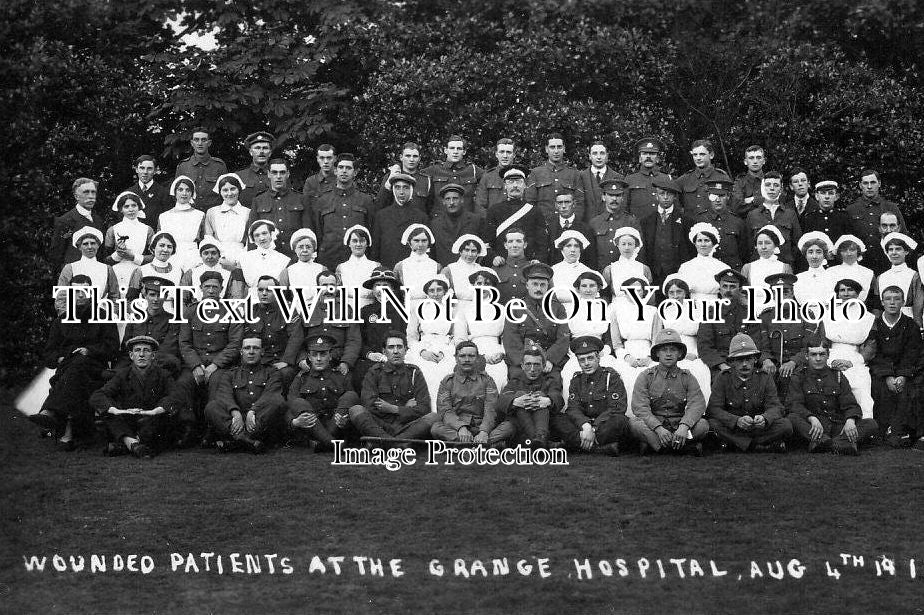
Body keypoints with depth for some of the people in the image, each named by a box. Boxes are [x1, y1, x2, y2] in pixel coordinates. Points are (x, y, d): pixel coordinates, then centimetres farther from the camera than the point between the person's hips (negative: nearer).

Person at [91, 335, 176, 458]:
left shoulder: (163, 375, 6)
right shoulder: (122, 374, 9)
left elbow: (173, 397, -13)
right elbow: (96, 397, -4)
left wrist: (153, 412, -32)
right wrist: (116, 410, -24)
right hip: (126, 428, 2)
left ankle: (121, 446, -36)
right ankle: (133, 444, -45)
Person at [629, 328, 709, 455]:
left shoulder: (687, 378, 8)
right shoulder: (646, 377, 4)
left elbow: (698, 404, -8)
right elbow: (639, 407, -10)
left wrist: (684, 426, -29)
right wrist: (659, 429, -27)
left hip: (678, 427, 1)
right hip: (652, 427, -1)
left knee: (703, 424, -25)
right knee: (633, 422, -31)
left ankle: (652, 443, -27)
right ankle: (686, 446, -34)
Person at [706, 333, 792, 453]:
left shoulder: (765, 378, 5)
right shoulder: (722, 379, -1)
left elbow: (775, 407, -5)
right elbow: (713, 409, -13)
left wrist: (764, 418, -31)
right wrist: (737, 421, -32)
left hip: (759, 429, 1)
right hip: (732, 430, -1)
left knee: (786, 425, -24)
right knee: (713, 424, -32)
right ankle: (764, 447, -28)